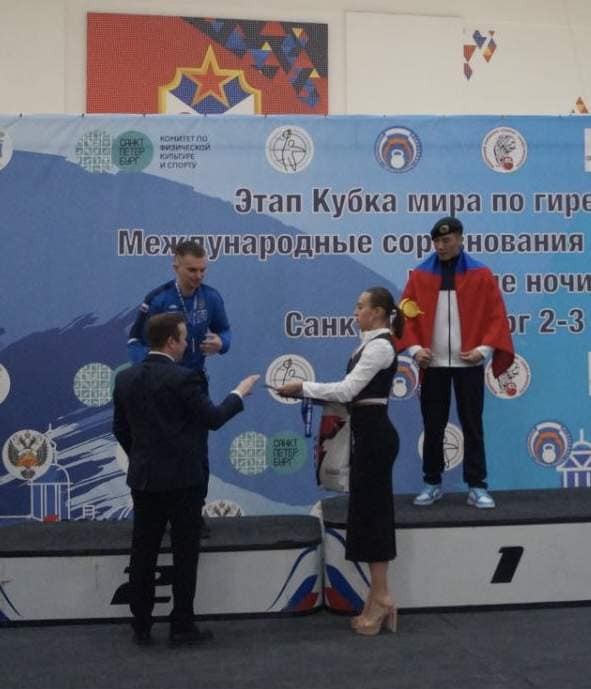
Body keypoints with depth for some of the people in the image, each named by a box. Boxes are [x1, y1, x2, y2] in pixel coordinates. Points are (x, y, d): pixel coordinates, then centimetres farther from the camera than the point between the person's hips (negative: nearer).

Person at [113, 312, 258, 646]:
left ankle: (141, 626, 18)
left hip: (143, 478, 6)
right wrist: (240, 393, 5)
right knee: (185, 554, 5)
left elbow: (120, 429, 11)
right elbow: (213, 418, -10)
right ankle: (182, 626, 11)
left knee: (143, 553, 11)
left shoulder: (125, 378, 3)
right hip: (183, 479, -5)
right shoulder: (183, 378, -15)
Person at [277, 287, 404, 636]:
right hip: (370, 432, 10)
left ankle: (381, 598, 3)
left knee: (371, 511, -5)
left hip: (373, 433, -10)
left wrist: (304, 387, -15)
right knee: (369, 510, 12)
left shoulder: (379, 346, -15)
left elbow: (348, 390, -20)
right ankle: (379, 596, 18)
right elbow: (355, 391, 15)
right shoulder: (374, 343, 16)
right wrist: (311, 391, 6)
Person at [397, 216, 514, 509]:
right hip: (433, 363, 1)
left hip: (468, 363, -1)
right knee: (433, 426, 8)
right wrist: (414, 348, -8)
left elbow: (497, 315, 0)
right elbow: (406, 315, 4)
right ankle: (432, 484, 20)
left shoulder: (481, 274, 1)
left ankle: (477, 487, 12)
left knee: (472, 425, 5)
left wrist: (485, 348, -11)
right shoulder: (420, 275, 4)